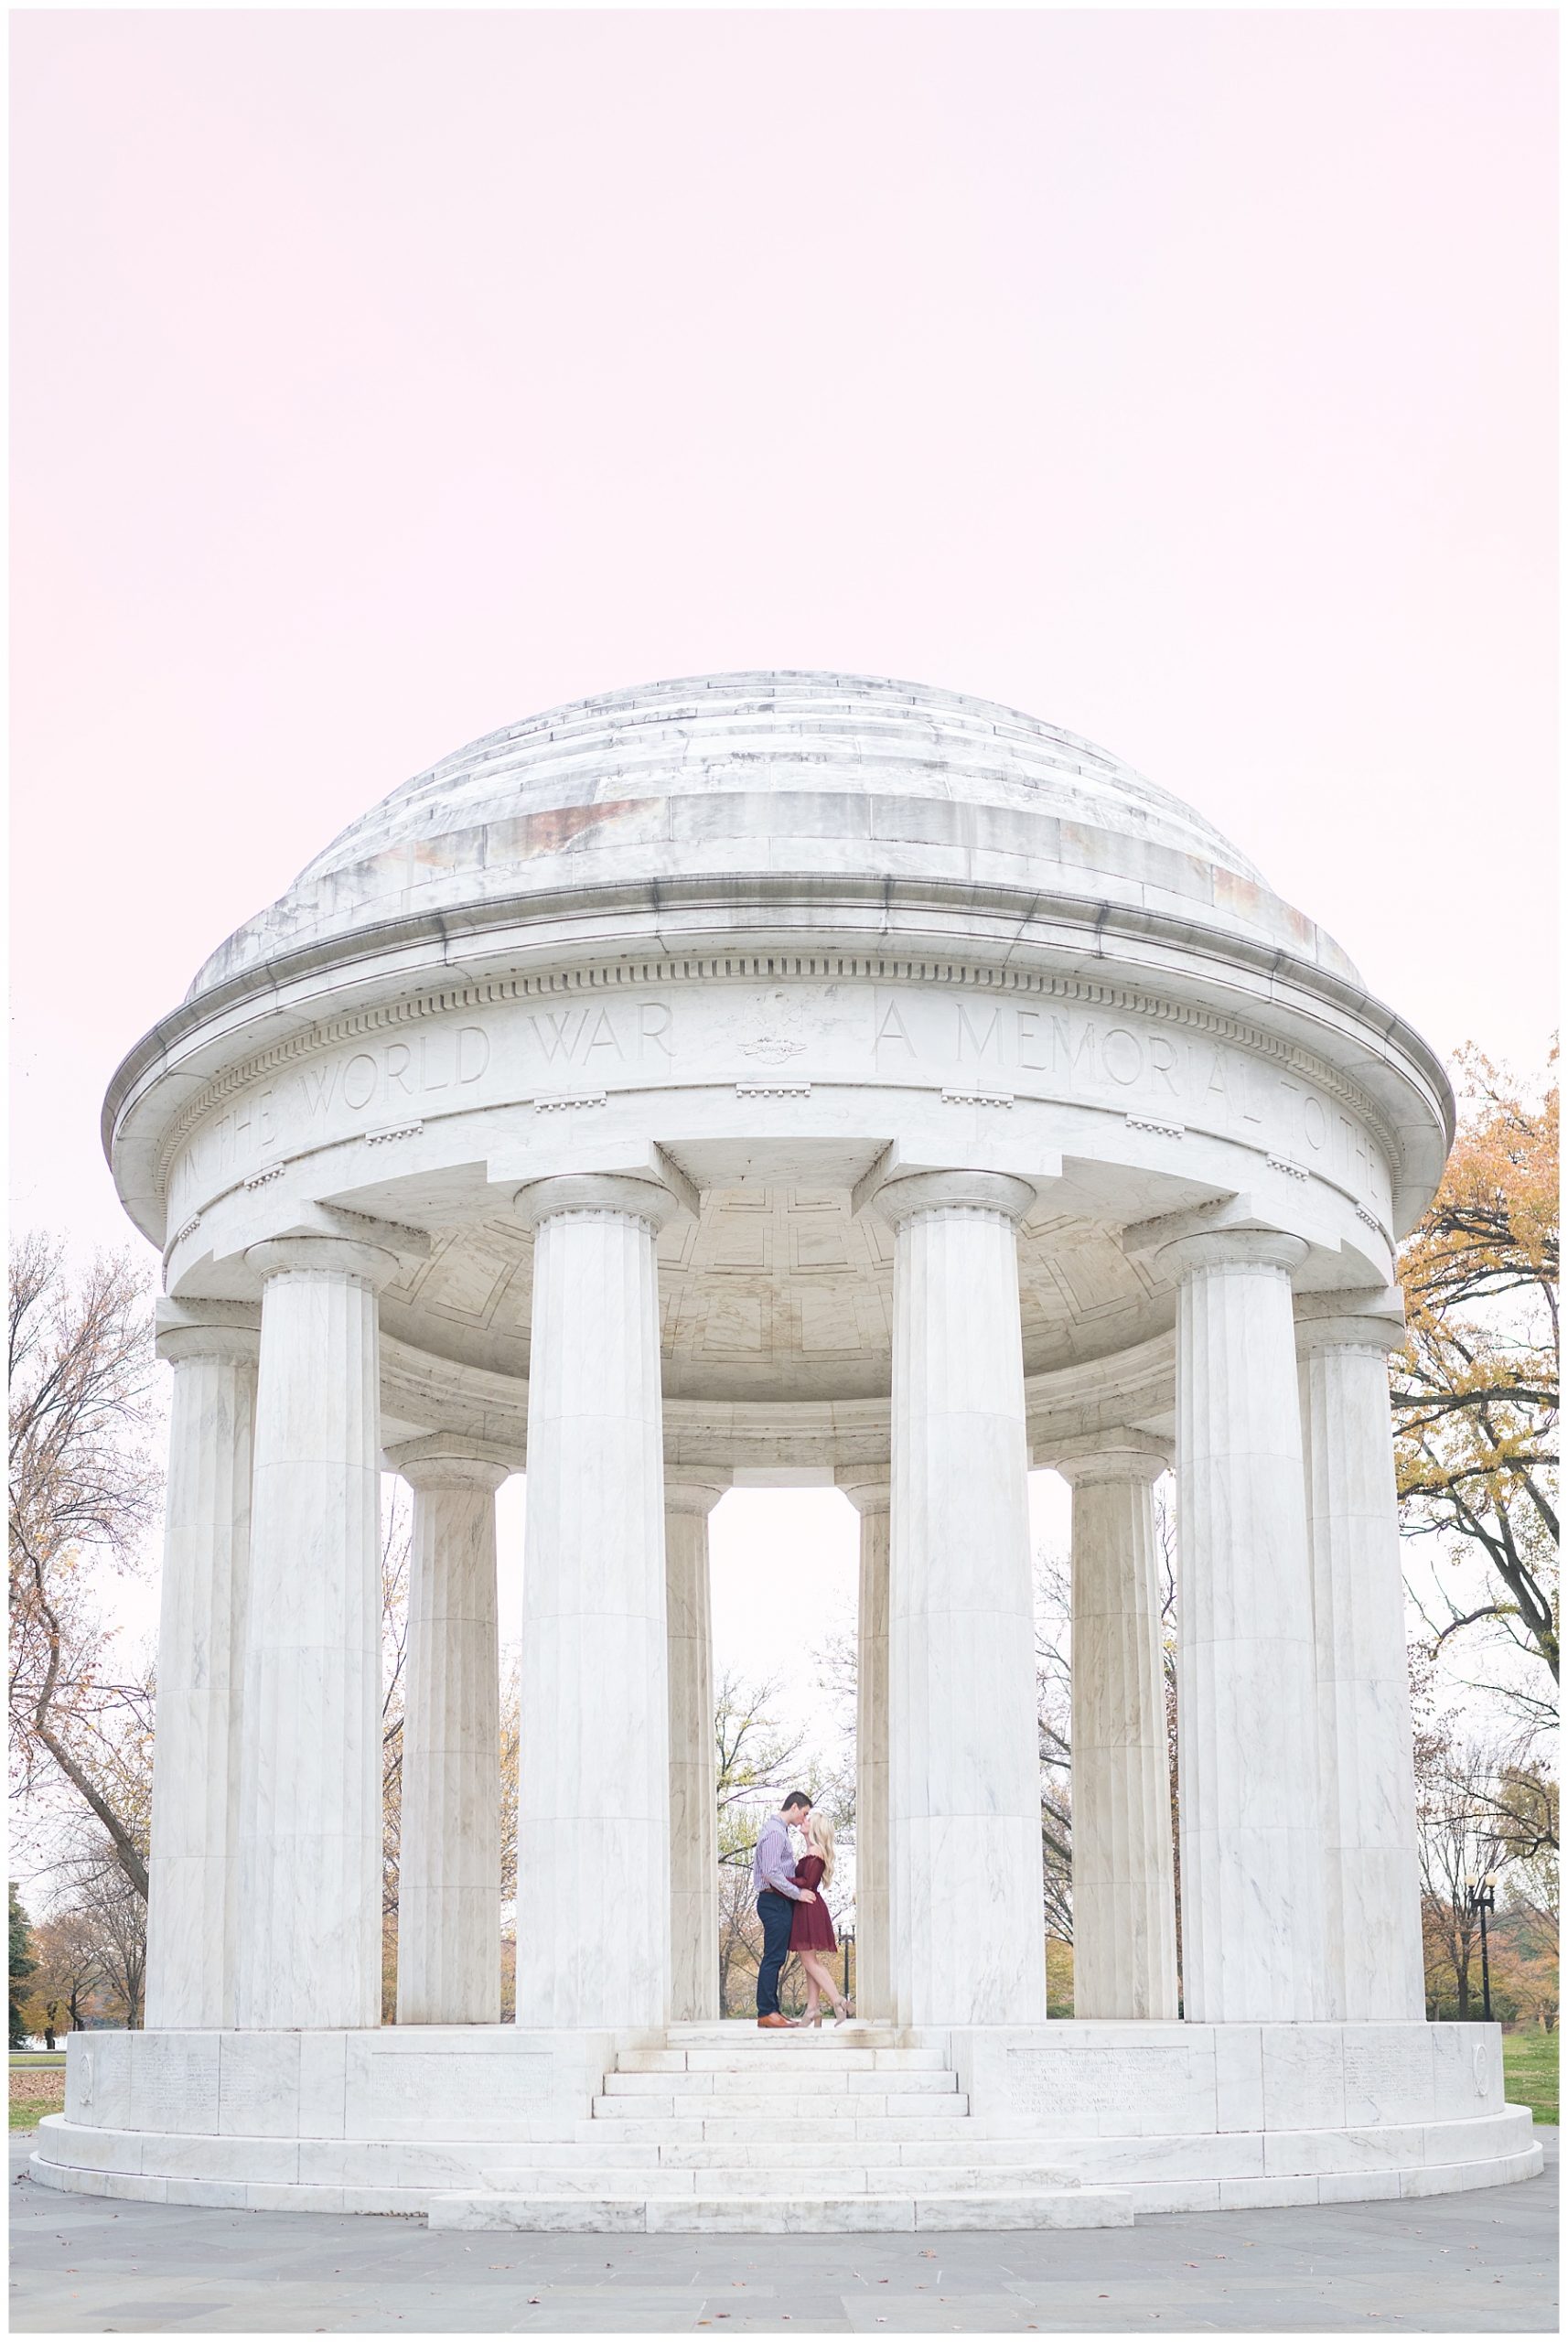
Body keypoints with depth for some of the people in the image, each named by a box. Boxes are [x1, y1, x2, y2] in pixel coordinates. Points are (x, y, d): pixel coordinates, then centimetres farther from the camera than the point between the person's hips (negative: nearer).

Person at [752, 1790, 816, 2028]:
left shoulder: (778, 1829, 18)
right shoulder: (775, 1832, -15)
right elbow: (771, 1873, -23)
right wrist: (798, 1893, -18)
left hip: (779, 1901, 11)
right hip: (775, 1901, -11)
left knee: (775, 1958, 11)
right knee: (773, 1957, -9)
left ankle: (772, 2010, 14)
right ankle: (766, 2013, -9)